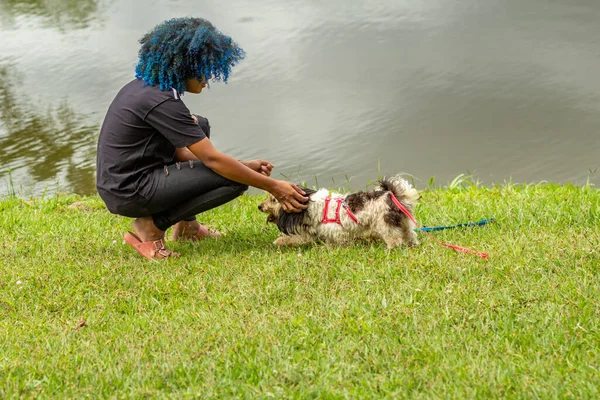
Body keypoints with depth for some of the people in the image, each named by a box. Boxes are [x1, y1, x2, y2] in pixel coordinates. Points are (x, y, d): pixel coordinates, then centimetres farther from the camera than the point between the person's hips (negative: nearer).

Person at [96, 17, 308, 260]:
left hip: (119, 182, 10)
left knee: (199, 126, 24)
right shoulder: (160, 102, -20)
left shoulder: (146, 85, 10)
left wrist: (245, 166, 10)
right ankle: (151, 226, -6)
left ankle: (187, 227, 21)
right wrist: (272, 186, -14)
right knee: (235, 179, -12)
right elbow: (212, 159, -19)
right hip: (130, 194, -10)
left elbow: (180, 153, 14)